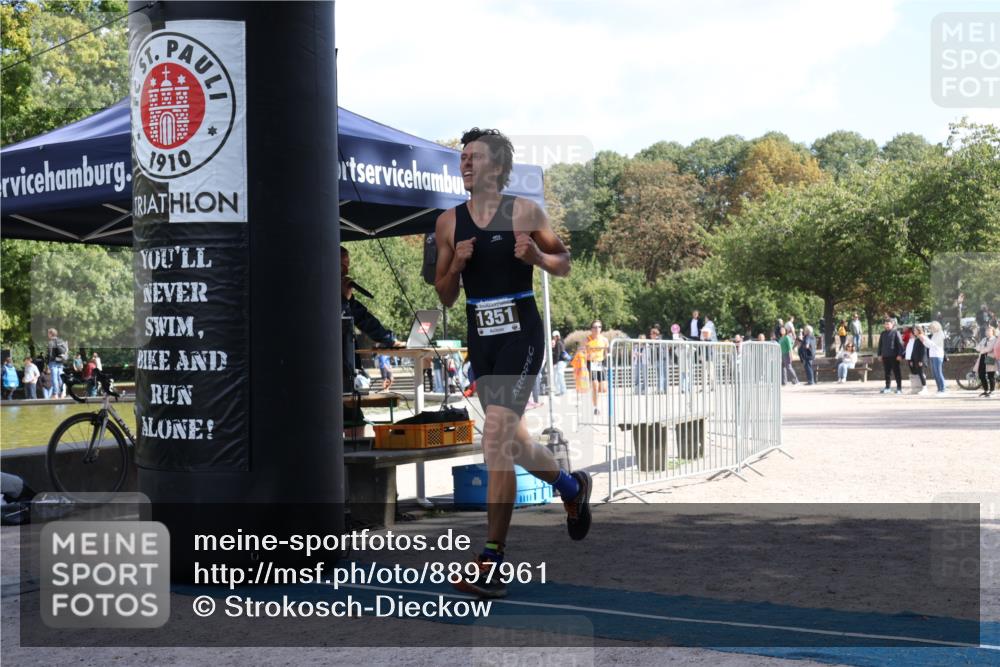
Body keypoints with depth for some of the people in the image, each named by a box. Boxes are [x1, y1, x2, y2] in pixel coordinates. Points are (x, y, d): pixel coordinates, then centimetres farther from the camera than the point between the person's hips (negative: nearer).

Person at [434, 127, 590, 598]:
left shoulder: (524, 212, -3)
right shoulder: (449, 223, 6)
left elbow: (564, 264, 7)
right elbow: (445, 297, 10)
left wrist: (536, 256, -14)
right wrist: (456, 265, -9)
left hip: (520, 332, -5)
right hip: (480, 337, 6)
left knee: (497, 439, -17)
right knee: (511, 441, 16)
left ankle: (491, 560, -13)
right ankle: (571, 486, 48)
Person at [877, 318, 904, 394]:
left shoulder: (896, 332, -5)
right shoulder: (883, 333, 12)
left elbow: (900, 344, -9)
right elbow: (880, 344, 18)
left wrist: (900, 354, -15)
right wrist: (880, 354, 11)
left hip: (894, 356, -5)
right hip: (885, 356, 5)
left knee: (896, 372, 0)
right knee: (887, 372, 10)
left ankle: (899, 388, 4)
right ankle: (888, 387, 16)